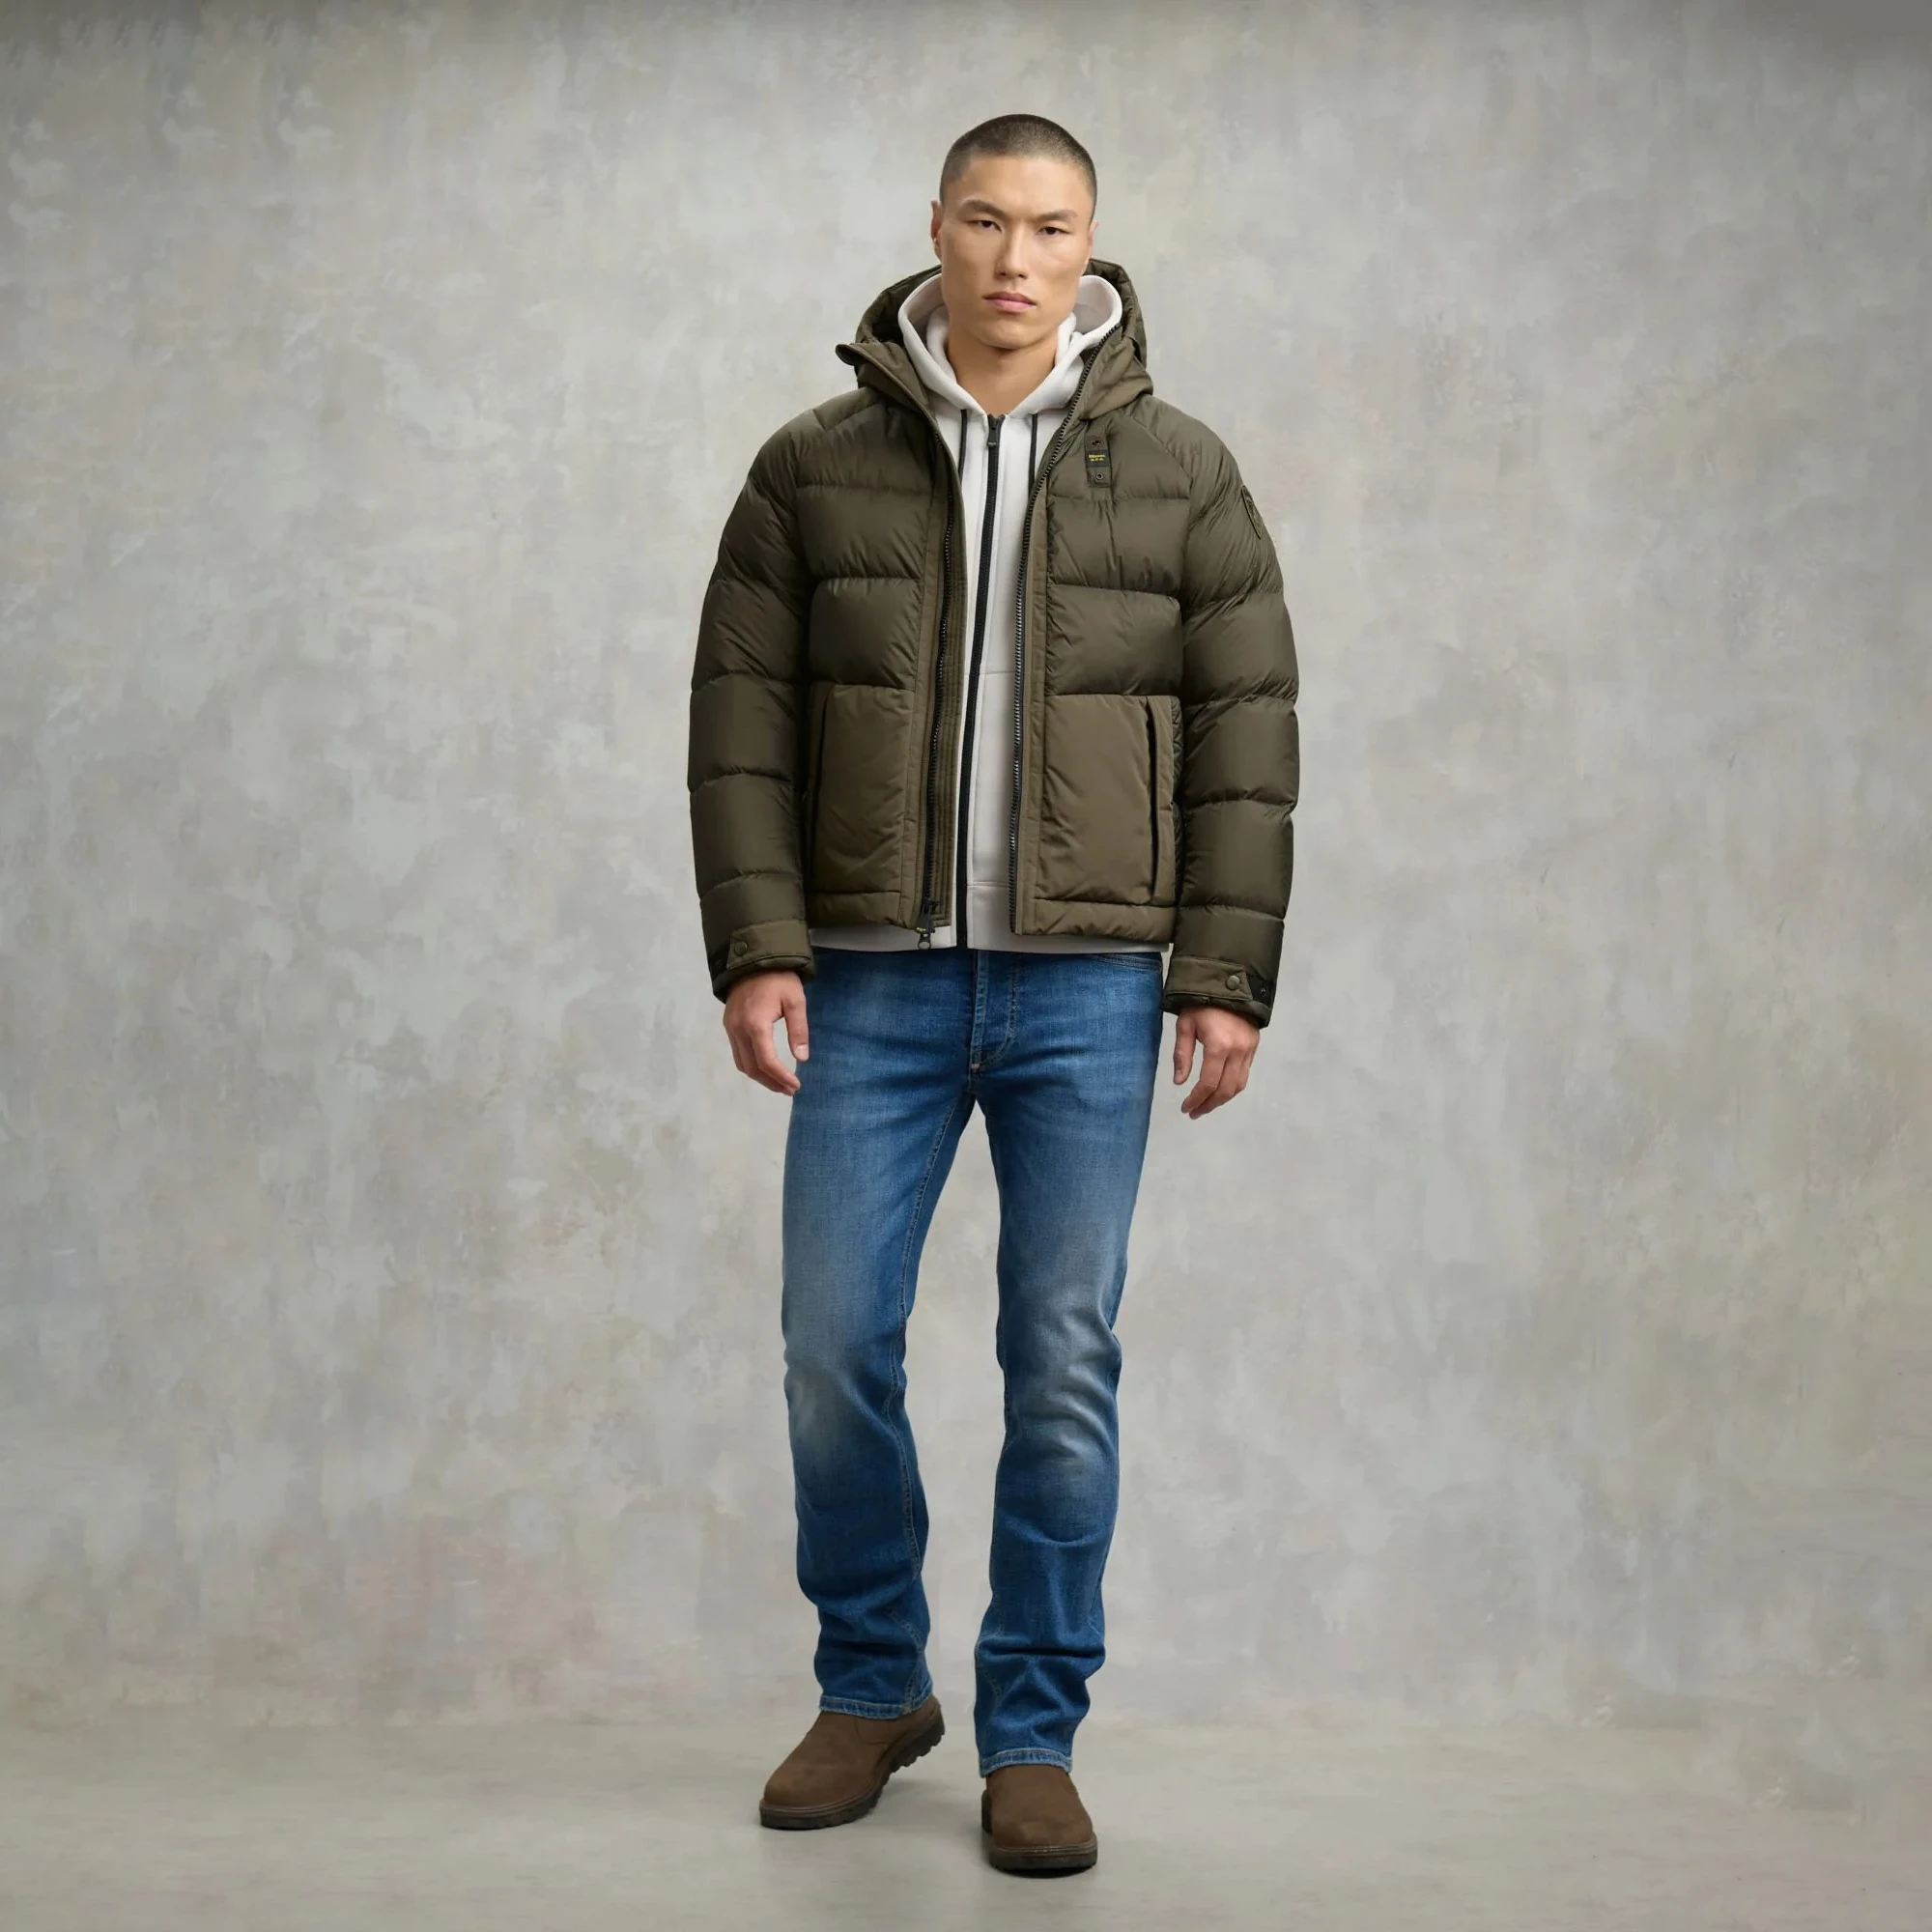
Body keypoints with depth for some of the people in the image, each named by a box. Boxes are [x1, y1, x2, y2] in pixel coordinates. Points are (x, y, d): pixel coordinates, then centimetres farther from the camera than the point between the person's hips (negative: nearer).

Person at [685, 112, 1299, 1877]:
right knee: (836, 1347, 2)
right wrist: (757, 950, -6)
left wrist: (1226, 977, -4)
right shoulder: (814, 468, 4)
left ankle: (1032, 1735, 17)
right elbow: (742, 723, 3)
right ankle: (872, 1691, 25)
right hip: (875, 984, 1)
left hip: (1089, 990, 0)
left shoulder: (1181, 474, 3)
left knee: (1066, 1367, 3)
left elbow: (1246, 735, 2)